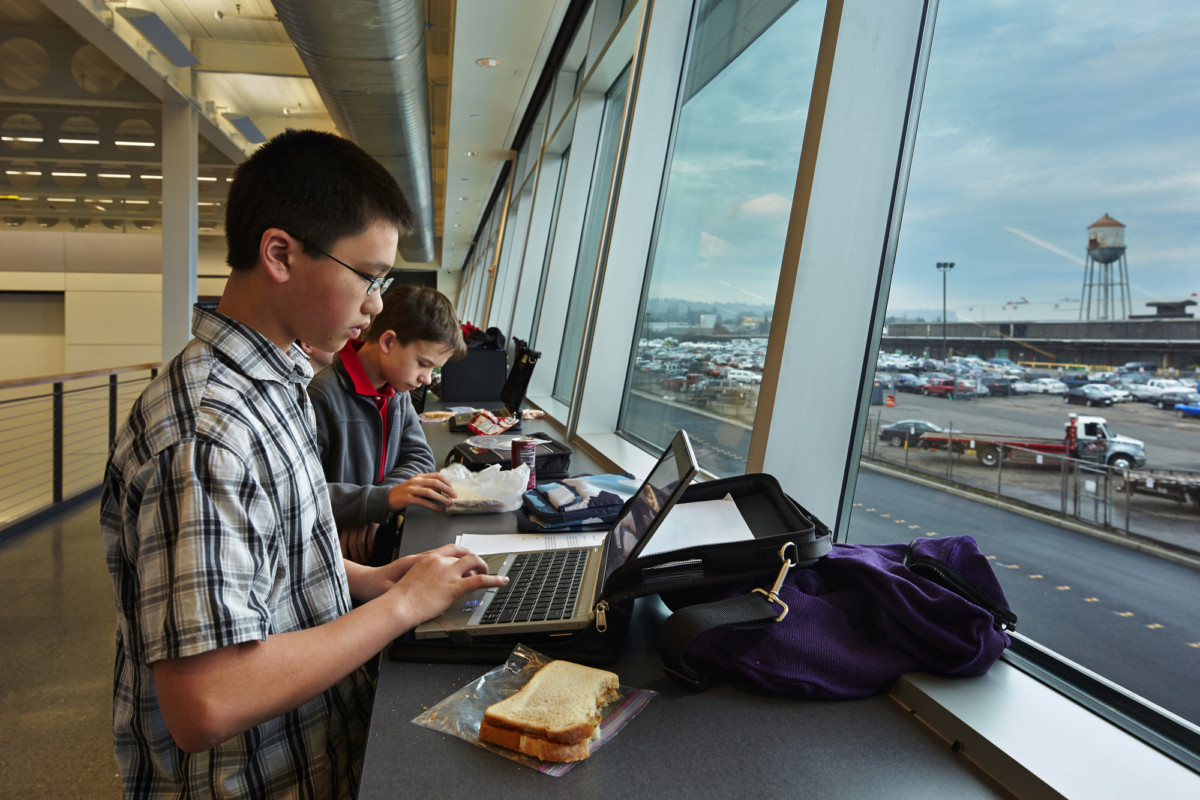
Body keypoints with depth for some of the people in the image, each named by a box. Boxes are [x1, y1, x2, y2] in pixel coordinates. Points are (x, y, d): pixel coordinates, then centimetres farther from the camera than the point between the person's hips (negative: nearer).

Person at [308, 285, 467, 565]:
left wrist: (374, 508, -10)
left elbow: (420, 456, 8)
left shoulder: (396, 390, 9)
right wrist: (381, 499, -30)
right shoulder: (321, 394, -18)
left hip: (381, 545, 8)